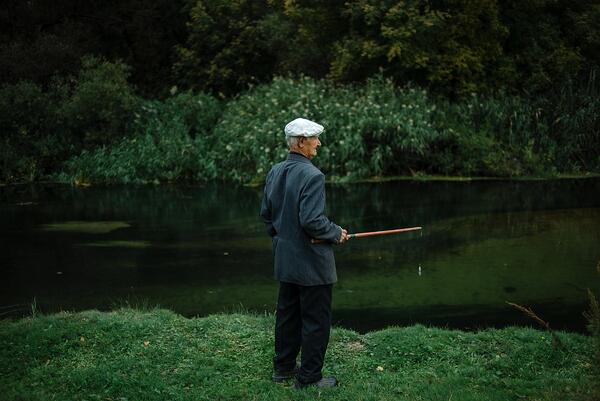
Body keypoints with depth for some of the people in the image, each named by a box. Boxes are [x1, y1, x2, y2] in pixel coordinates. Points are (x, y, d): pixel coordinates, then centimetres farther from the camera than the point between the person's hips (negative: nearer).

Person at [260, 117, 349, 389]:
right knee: (315, 320, 3)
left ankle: (283, 367, 30)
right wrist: (337, 234, -9)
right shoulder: (312, 176, -21)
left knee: (287, 314, 19)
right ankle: (309, 378, 11)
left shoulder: (275, 171, 4)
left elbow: (266, 213, 11)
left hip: (285, 259, 8)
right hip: (311, 262, -8)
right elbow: (312, 220, -25)